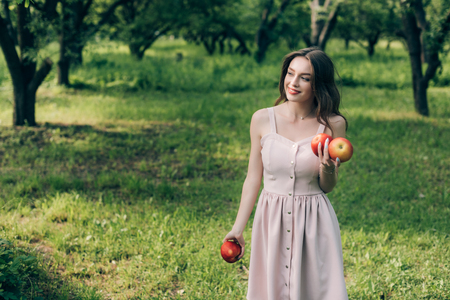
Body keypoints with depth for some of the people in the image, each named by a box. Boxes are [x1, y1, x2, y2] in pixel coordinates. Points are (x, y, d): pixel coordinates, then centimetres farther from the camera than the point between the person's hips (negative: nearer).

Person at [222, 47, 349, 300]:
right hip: (271, 220, 1)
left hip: (314, 221, -1)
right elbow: (253, 178, 4)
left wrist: (328, 169, -21)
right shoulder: (263, 120, -3)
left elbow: (328, 187, 1)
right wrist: (238, 229, 5)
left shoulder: (333, 125, -6)